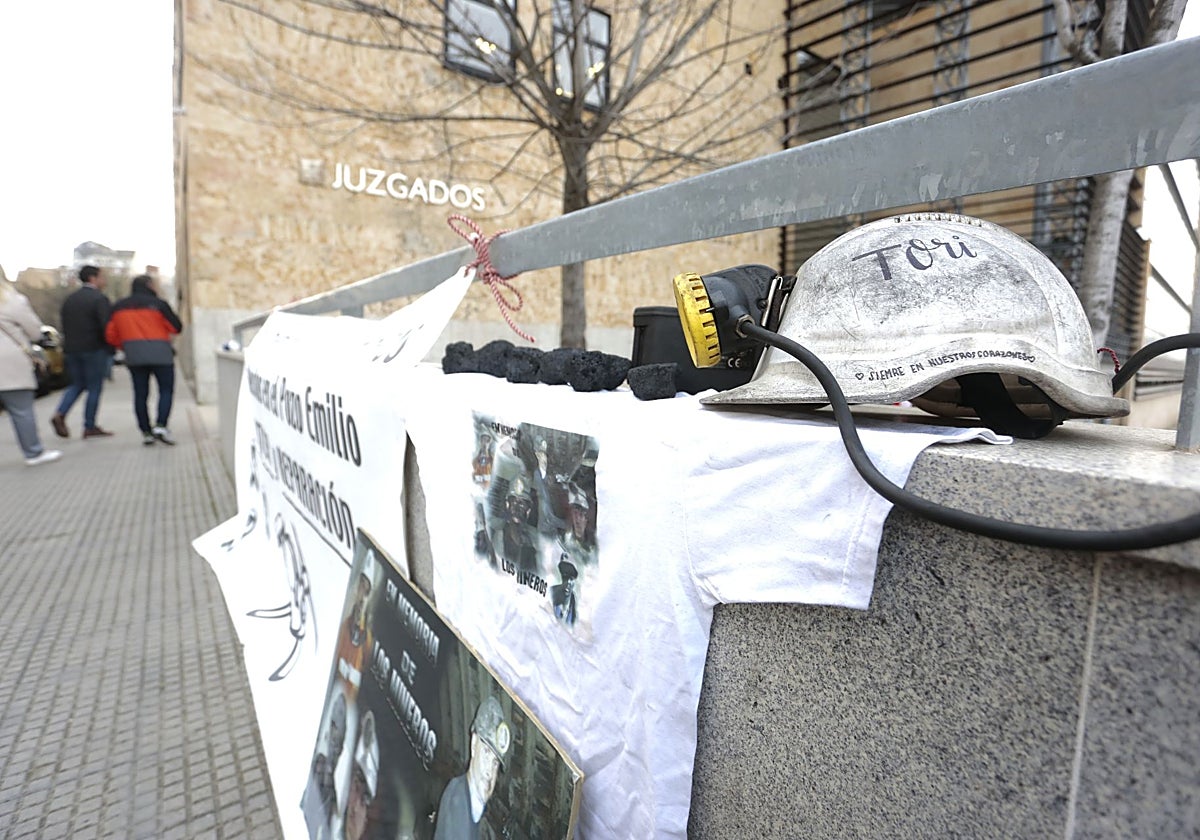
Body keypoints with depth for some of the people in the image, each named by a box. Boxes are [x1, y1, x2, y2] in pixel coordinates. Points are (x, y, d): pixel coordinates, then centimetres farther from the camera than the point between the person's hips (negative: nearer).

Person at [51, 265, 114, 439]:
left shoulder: (69, 298, 12)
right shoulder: (99, 298, -11)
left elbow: (64, 325, 14)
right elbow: (106, 326, -18)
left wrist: (69, 345, 20)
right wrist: (110, 347, -7)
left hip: (71, 349, 7)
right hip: (94, 349, -7)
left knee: (77, 384, 20)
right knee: (94, 387, 1)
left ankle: (60, 414, 1)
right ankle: (90, 427, 3)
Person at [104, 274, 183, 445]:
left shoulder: (118, 307, 12)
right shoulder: (158, 304, -4)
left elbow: (110, 336, 11)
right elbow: (176, 327, -4)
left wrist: (125, 346, 24)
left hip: (133, 357, 4)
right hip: (160, 354, -4)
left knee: (140, 394, 8)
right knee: (166, 390, 2)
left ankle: (146, 432, 8)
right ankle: (160, 425, -14)